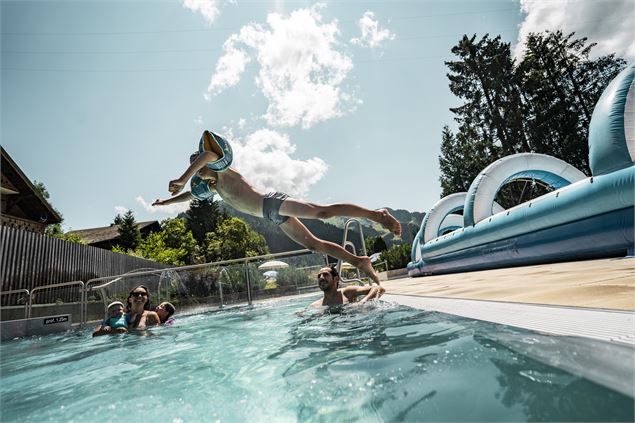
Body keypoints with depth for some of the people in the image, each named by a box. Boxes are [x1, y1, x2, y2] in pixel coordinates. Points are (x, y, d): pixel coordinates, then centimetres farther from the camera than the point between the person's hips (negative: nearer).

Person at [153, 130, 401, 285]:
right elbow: (192, 194, 45)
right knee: (313, 244, 3)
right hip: (273, 216, 9)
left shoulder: (224, 173, 1)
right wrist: (166, 201, 50)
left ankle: (375, 214, -29)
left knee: (322, 212, -28)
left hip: (273, 203, -9)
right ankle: (359, 261, 2)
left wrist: (183, 178, -21)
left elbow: (211, 152, -23)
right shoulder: (213, 185, 27)